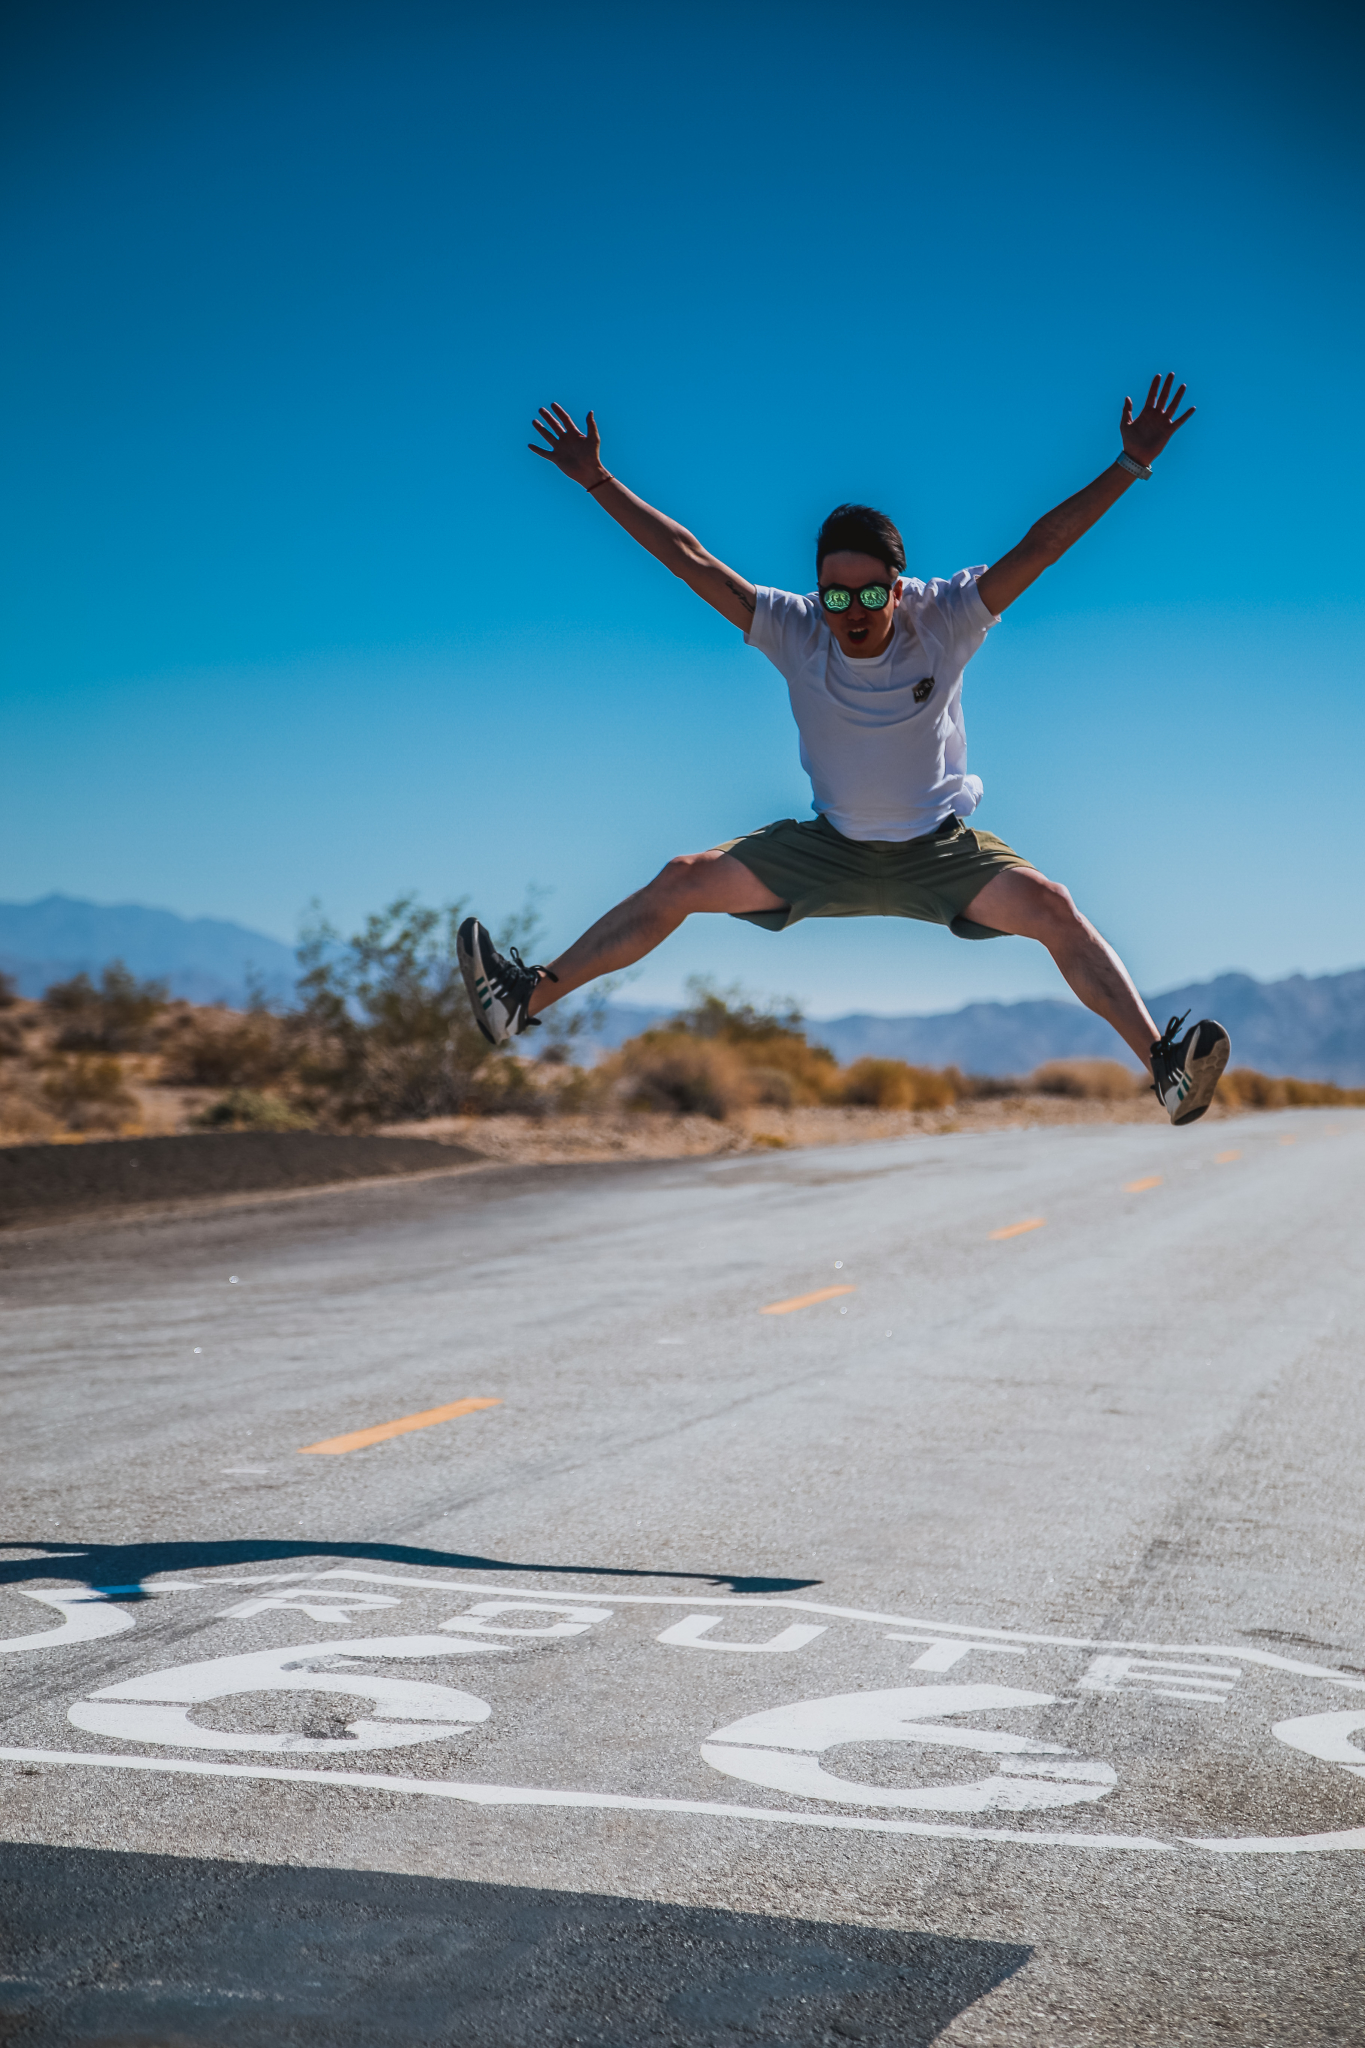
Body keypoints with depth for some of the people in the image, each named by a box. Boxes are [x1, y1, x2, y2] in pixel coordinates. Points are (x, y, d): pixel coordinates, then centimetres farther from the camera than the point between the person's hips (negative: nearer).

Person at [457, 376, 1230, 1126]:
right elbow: (689, 557, -11)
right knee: (682, 882, -11)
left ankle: (1165, 1066, -24)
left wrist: (1132, 464, -27)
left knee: (1053, 907, -24)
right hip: (829, 849, 1)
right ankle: (526, 999, -7)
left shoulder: (946, 618, -16)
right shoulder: (794, 630, -13)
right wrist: (598, 480, -12)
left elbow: (1043, 544, -20)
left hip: (942, 849, -1)